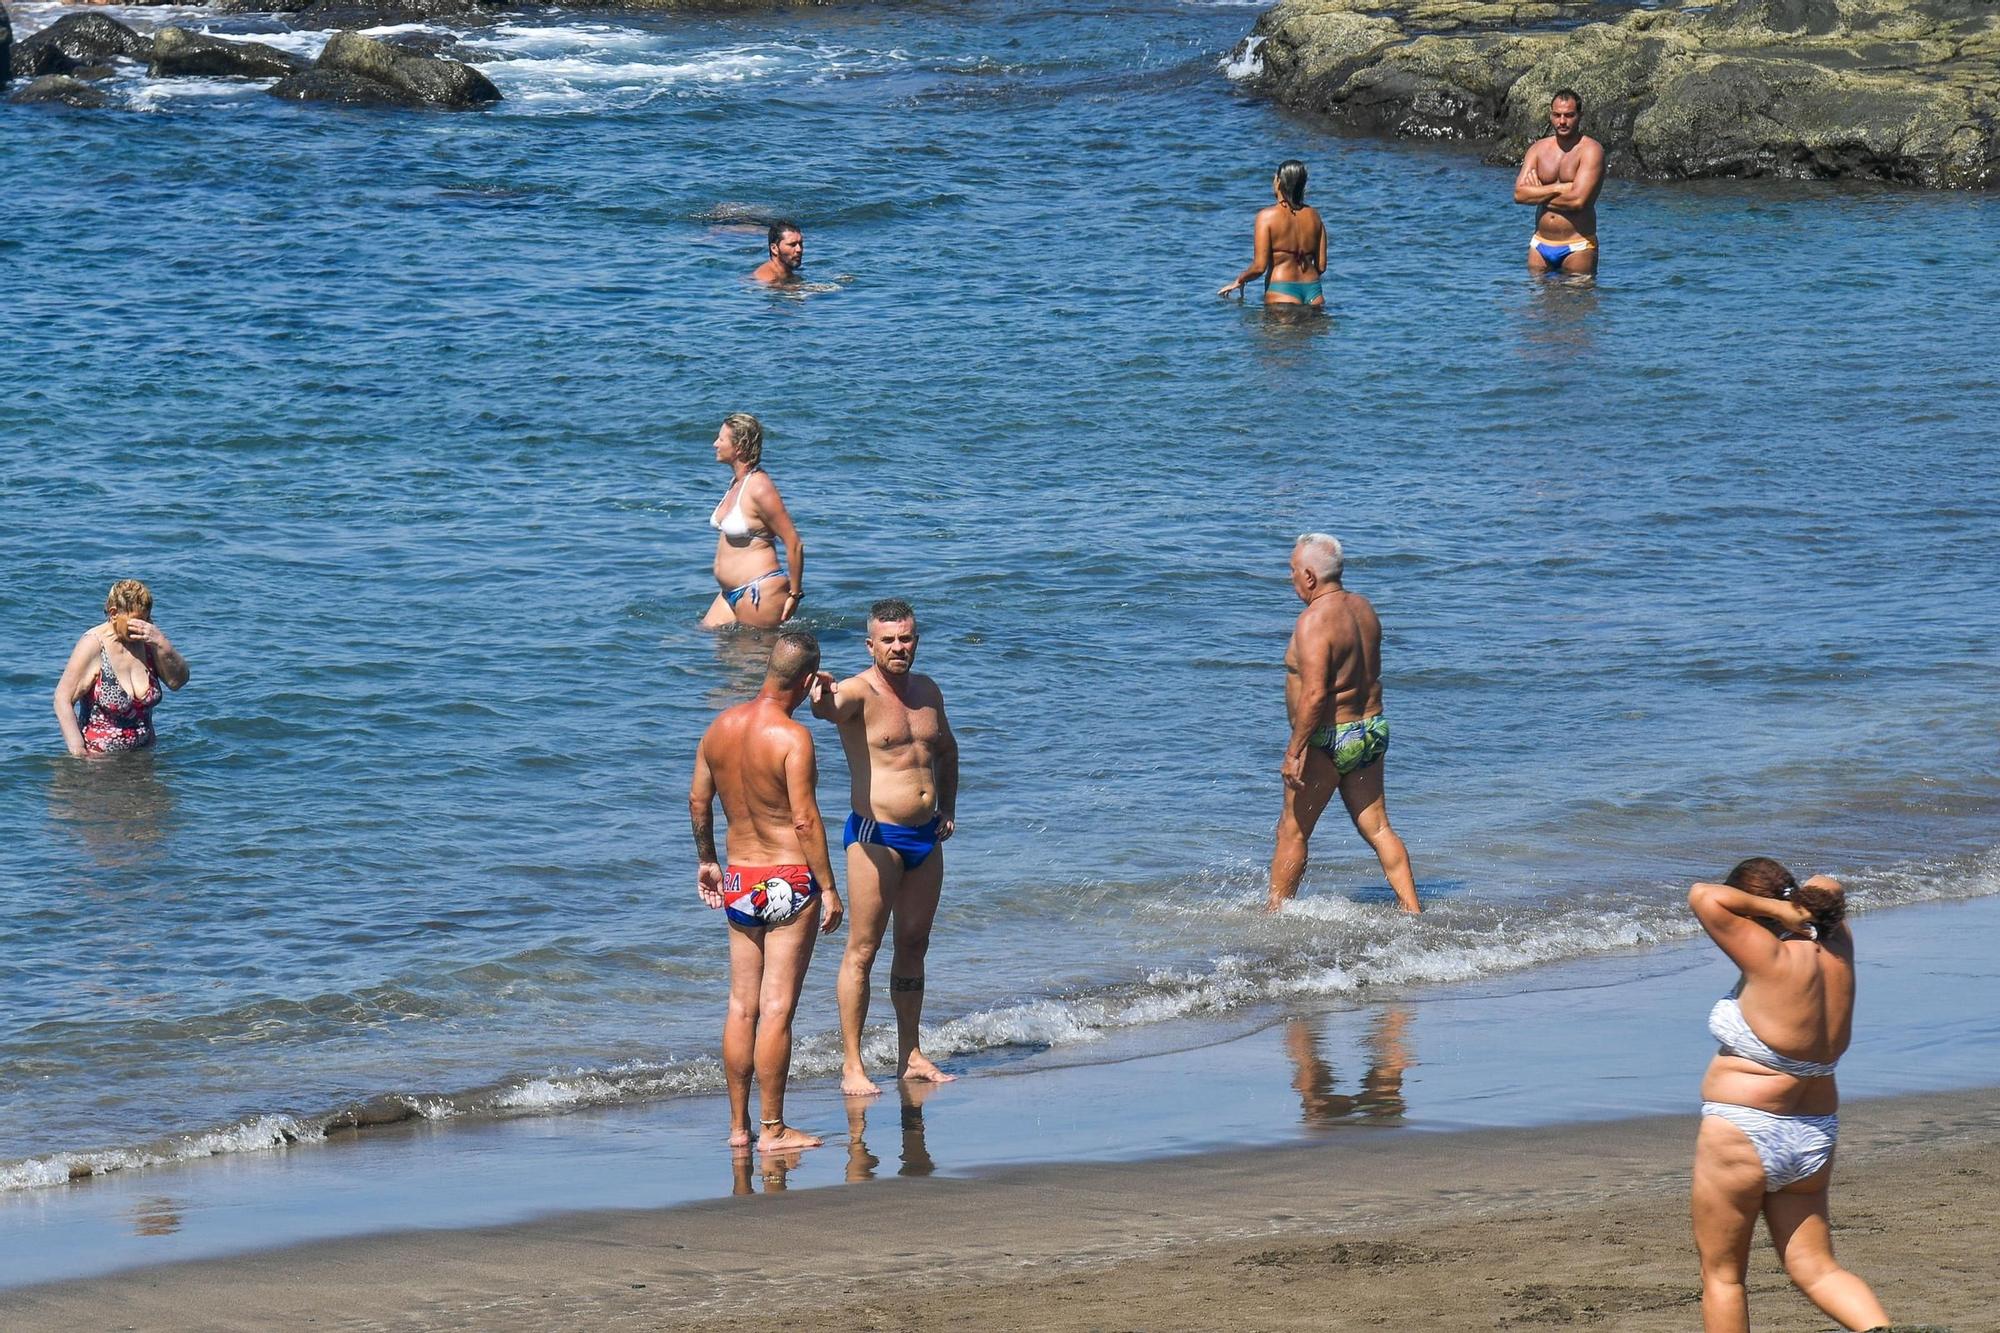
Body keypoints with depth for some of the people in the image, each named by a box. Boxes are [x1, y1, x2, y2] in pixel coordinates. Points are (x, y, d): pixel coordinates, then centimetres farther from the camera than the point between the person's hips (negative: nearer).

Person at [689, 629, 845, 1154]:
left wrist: (707, 860, 26)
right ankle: (773, 1129, 1)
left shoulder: (720, 727, 3)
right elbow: (805, 820, -19)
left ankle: (739, 1125, 17)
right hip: (789, 881, -6)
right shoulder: (792, 737, -17)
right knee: (777, 1010, -2)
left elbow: (698, 801, 12)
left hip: (738, 882, 6)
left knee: (741, 1007, 12)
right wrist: (828, 888, -12)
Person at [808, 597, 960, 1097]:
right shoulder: (859, 693, -11)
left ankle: (910, 1056, 22)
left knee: (914, 945, 13)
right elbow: (831, 708, -36)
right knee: (863, 949, -6)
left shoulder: (927, 691, 10)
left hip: (926, 836, 7)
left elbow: (946, 750, 27)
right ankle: (851, 1065, -5)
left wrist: (948, 809, 17)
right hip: (876, 835, -7)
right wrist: (823, 698, -59)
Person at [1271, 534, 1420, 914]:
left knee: (1292, 831, 5)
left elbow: (1315, 694, -26)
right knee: (1377, 828, 12)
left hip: (1329, 740, -8)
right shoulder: (1363, 608, 6)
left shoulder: (1314, 622, -20)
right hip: (1372, 730, 8)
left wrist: (1294, 751, -23)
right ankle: (1412, 910, 9)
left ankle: (1276, 912, 11)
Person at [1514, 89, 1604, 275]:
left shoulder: (1590, 150, -7)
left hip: (1577, 247, -5)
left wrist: (1539, 193, -5)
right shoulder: (1538, 149, 8)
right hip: (1541, 245, 5)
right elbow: (1519, 194, -4)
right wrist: (1559, 188, -12)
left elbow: (1578, 199, -19)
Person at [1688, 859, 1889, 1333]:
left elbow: (1703, 898, -26)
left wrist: (1780, 910, -17)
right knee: (1814, 1269, 11)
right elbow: (1827, 890, 21)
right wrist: (1804, 903, 2)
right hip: (1814, 1138, 7)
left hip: (1743, 1137, -7)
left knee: (1721, 1274, 9)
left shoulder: (1774, 962, -21)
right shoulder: (1835, 953, 1)